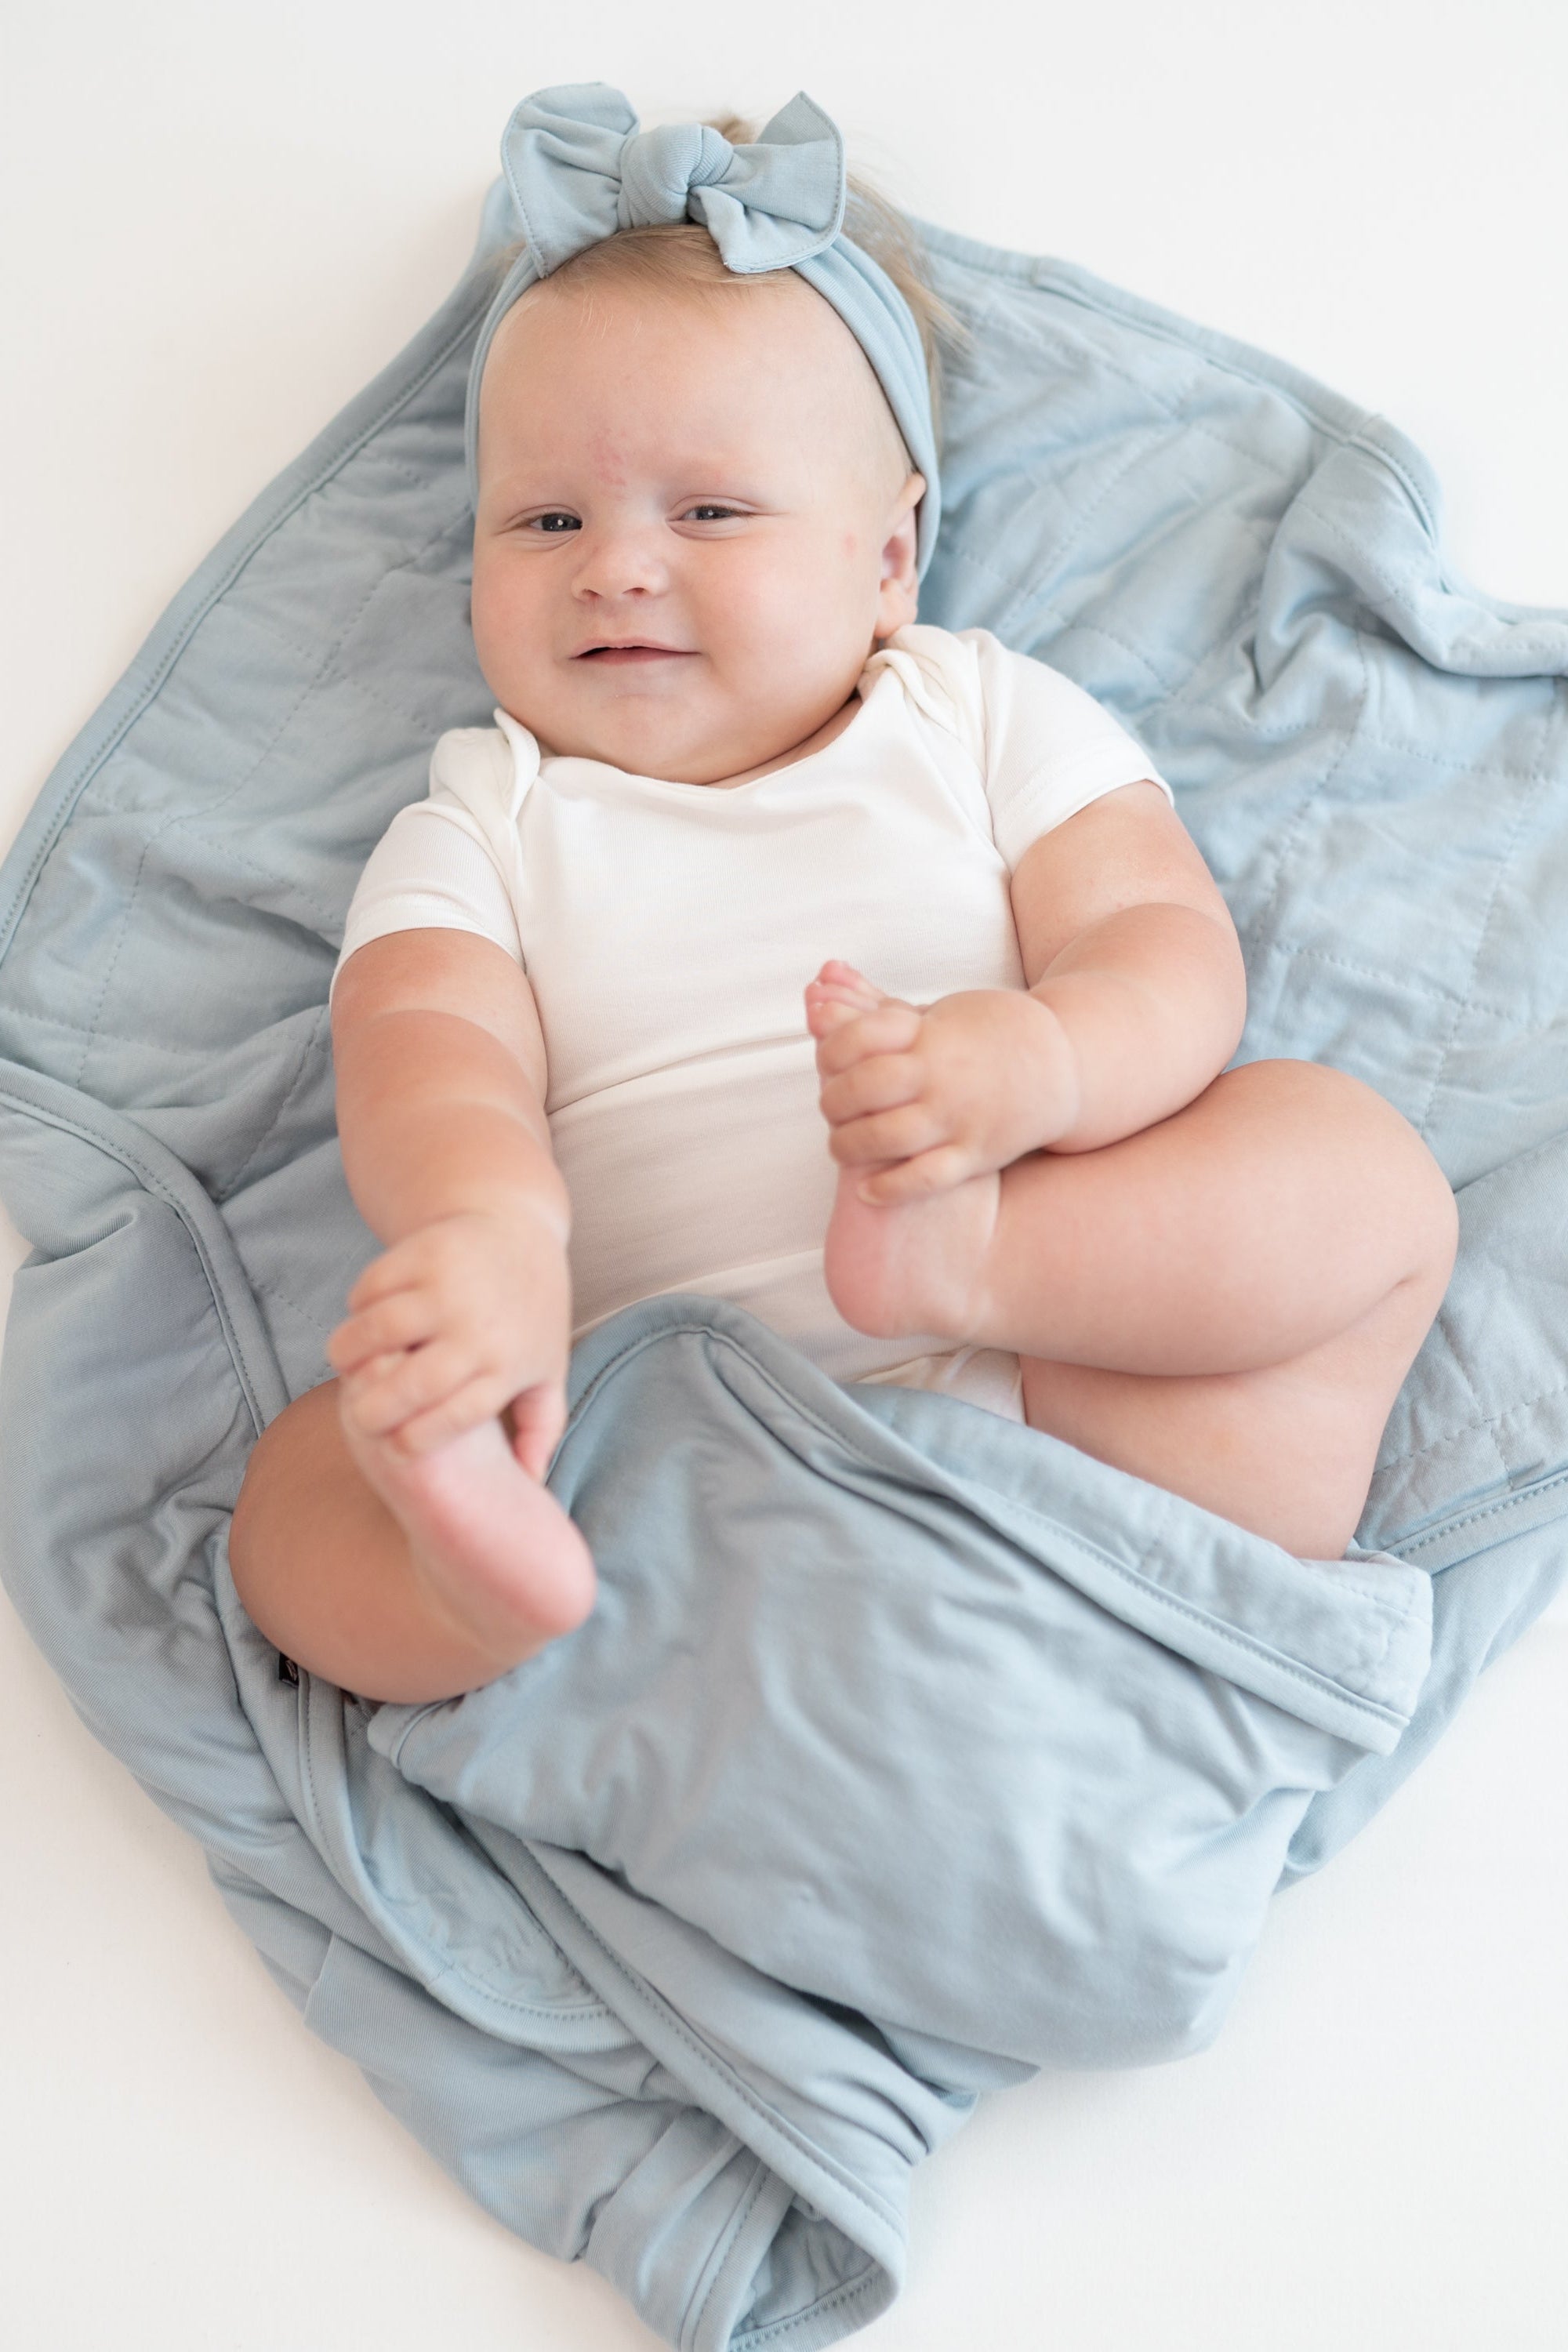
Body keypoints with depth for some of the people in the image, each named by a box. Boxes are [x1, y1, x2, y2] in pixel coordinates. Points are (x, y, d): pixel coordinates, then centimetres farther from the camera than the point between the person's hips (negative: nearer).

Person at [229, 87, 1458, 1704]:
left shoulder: (989, 718, 12)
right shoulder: (482, 827, 12)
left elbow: (1173, 954, 0)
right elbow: (428, 1059, -7)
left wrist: (1035, 1065, -26)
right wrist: (488, 1230, -33)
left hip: (1042, 1385, 1)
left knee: (1365, 1161, -16)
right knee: (296, 1492, -17)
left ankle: (963, 1255, -32)